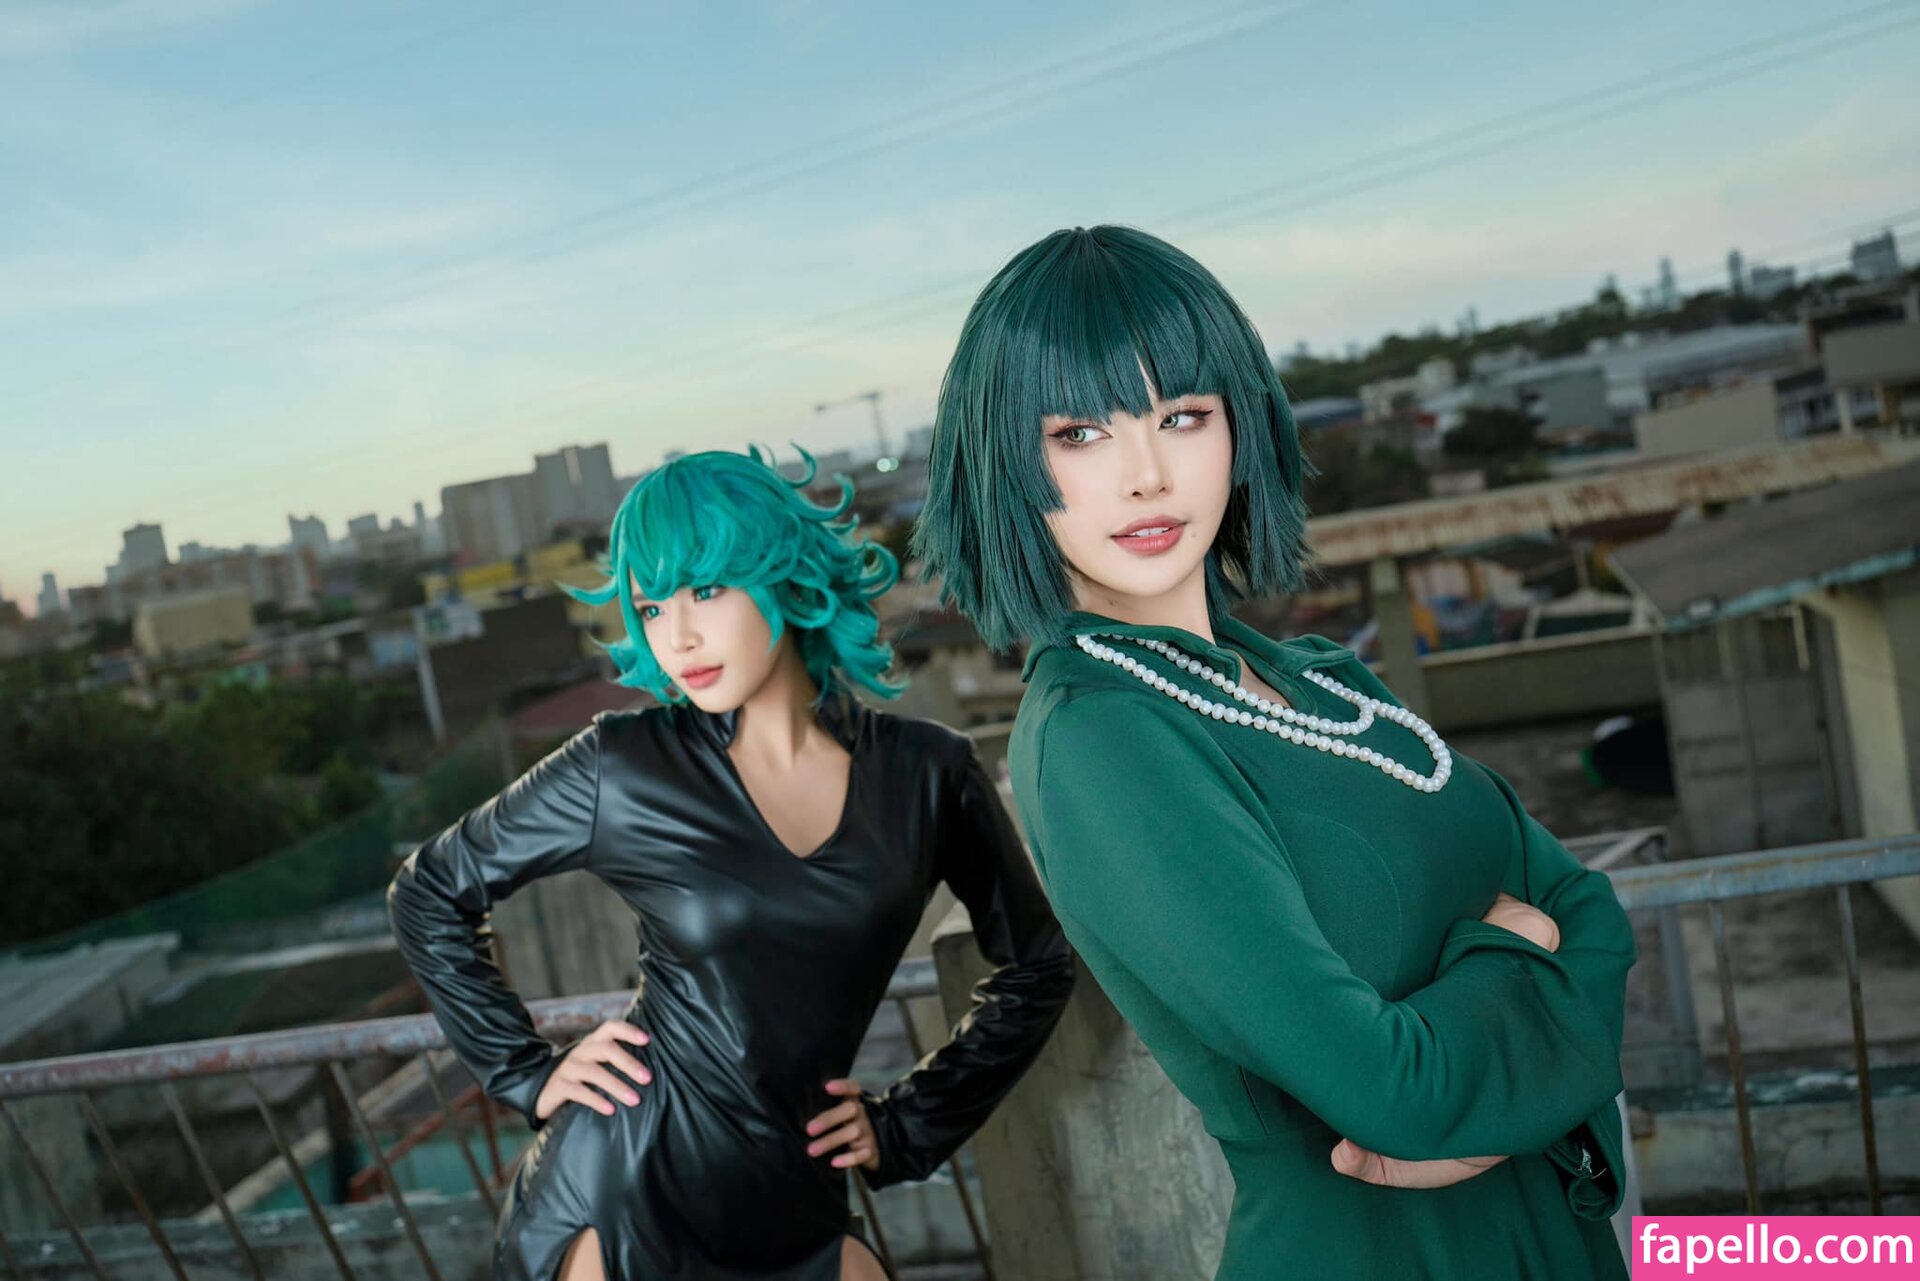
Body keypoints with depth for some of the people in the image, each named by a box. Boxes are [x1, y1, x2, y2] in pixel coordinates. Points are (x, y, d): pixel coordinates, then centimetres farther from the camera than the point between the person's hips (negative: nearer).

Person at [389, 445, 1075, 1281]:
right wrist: (526, 1073, 0)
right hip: (617, 1201, -2)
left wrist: (908, 1124, 5)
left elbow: (1036, 968, 9)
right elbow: (427, 895, 5)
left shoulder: (924, 774, -4)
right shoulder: (622, 769, -8)